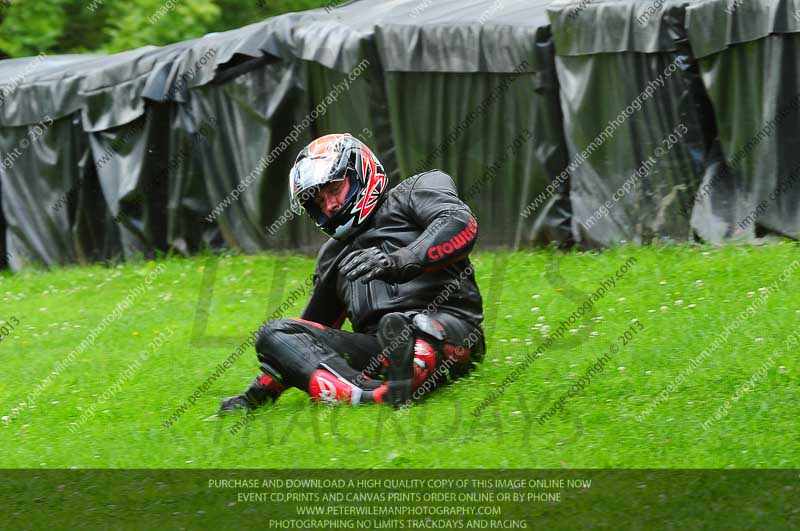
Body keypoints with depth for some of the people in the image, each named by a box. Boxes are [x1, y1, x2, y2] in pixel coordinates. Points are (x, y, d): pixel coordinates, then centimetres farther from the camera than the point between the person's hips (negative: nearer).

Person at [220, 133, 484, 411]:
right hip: (379, 349, 6)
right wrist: (261, 390, 29)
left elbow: (462, 226, -7)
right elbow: (312, 328, 38)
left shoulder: (412, 193, 14)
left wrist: (401, 260, -22)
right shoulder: (333, 255, 33)